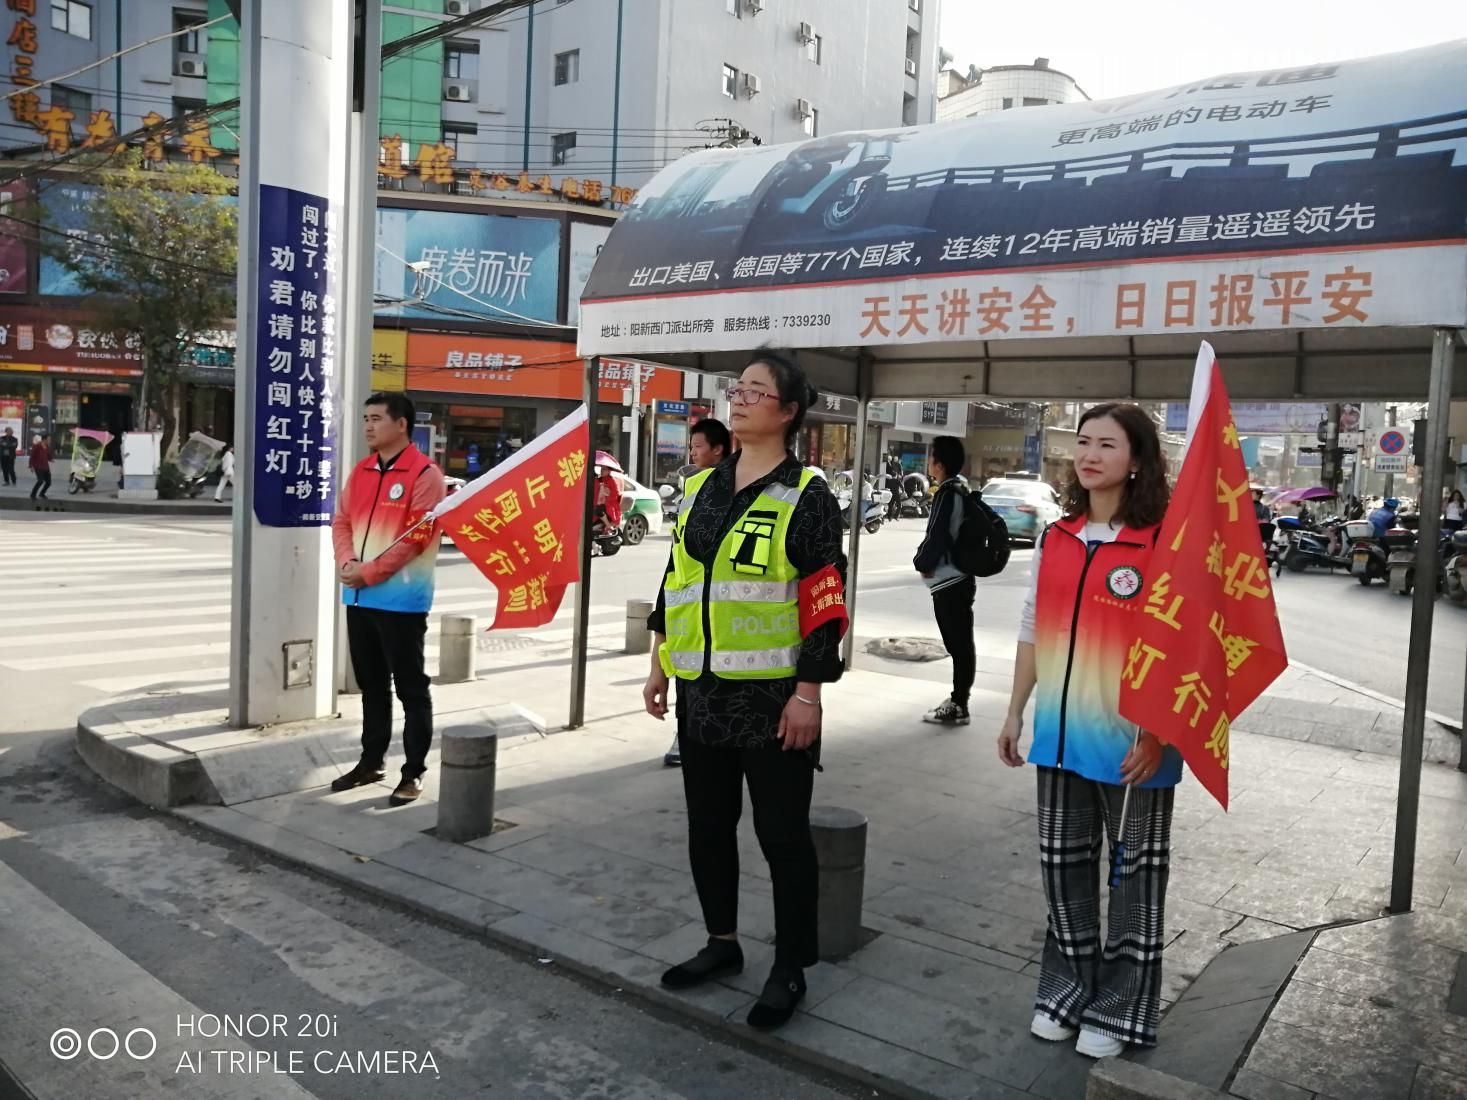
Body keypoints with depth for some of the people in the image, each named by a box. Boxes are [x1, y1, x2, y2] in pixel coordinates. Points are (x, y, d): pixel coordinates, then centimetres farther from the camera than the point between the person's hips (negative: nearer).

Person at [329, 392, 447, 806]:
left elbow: (417, 536, -16)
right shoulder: (361, 471, 14)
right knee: (371, 686, 17)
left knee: (411, 689, 1)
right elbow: (342, 521, 13)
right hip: (359, 597, 7)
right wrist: (346, 562, -7)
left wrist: (369, 571, -16)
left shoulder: (424, 474, -10)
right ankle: (371, 761, 30)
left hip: (401, 599, -7)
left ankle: (414, 772, 8)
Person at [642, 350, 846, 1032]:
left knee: (781, 833, 4)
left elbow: (824, 606, -12)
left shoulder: (805, 497, -8)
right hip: (701, 692, 7)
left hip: (772, 696, -6)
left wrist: (808, 693, -15)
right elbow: (675, 582, 16)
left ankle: (790, 969, 21)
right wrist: (660, 664, 14)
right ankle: (721, 943, 36)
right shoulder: (700, 488, 11)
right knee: (707, 826, 16)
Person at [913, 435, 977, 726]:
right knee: (960, 644, 13)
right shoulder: (961, 490, 14)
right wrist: (927, 559, 13)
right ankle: (958, 700, 22)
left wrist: (921, 562, -4)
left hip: (948, 582, -10)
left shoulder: (947, 493, -16)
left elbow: (936, 536, -19)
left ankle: (958, 706, 1)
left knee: (958, 645, -5)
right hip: (958, 579, 10)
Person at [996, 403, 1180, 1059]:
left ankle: (1119, 1007, 26)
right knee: (1063, 861, 15)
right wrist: (1015, 712, 11)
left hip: (1132, 739, -5)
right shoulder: (1056, 539, 7)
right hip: (1062, 732, 5)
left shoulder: (1164, 543, -10)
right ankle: (1066, 989, 33)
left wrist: (1158, 734, -17)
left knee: (1137, 869, 9)